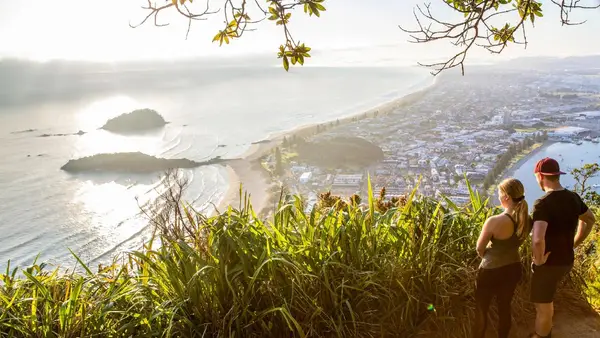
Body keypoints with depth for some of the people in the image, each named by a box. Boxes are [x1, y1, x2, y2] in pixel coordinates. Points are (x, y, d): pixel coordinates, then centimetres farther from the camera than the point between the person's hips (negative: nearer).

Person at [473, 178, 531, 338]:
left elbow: (479, 249, -14)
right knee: (505, 308, 23)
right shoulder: (527, 220, -9)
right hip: (513, 268, 6)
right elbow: (514, 242, 6)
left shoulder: (494, 221, -28)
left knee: (481, 310, 15)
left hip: (491, 271, -6)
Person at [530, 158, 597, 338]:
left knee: (543, 307, 11)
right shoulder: (573, 198, -1)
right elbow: (590, 220, 19)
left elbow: (537, 240, -40)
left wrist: (538, 260, -22)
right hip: (567, 260, 8)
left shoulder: (543, 203, -27)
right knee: (547, 301, 29)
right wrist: (574, 244, 17)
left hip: (549, 263, -8)